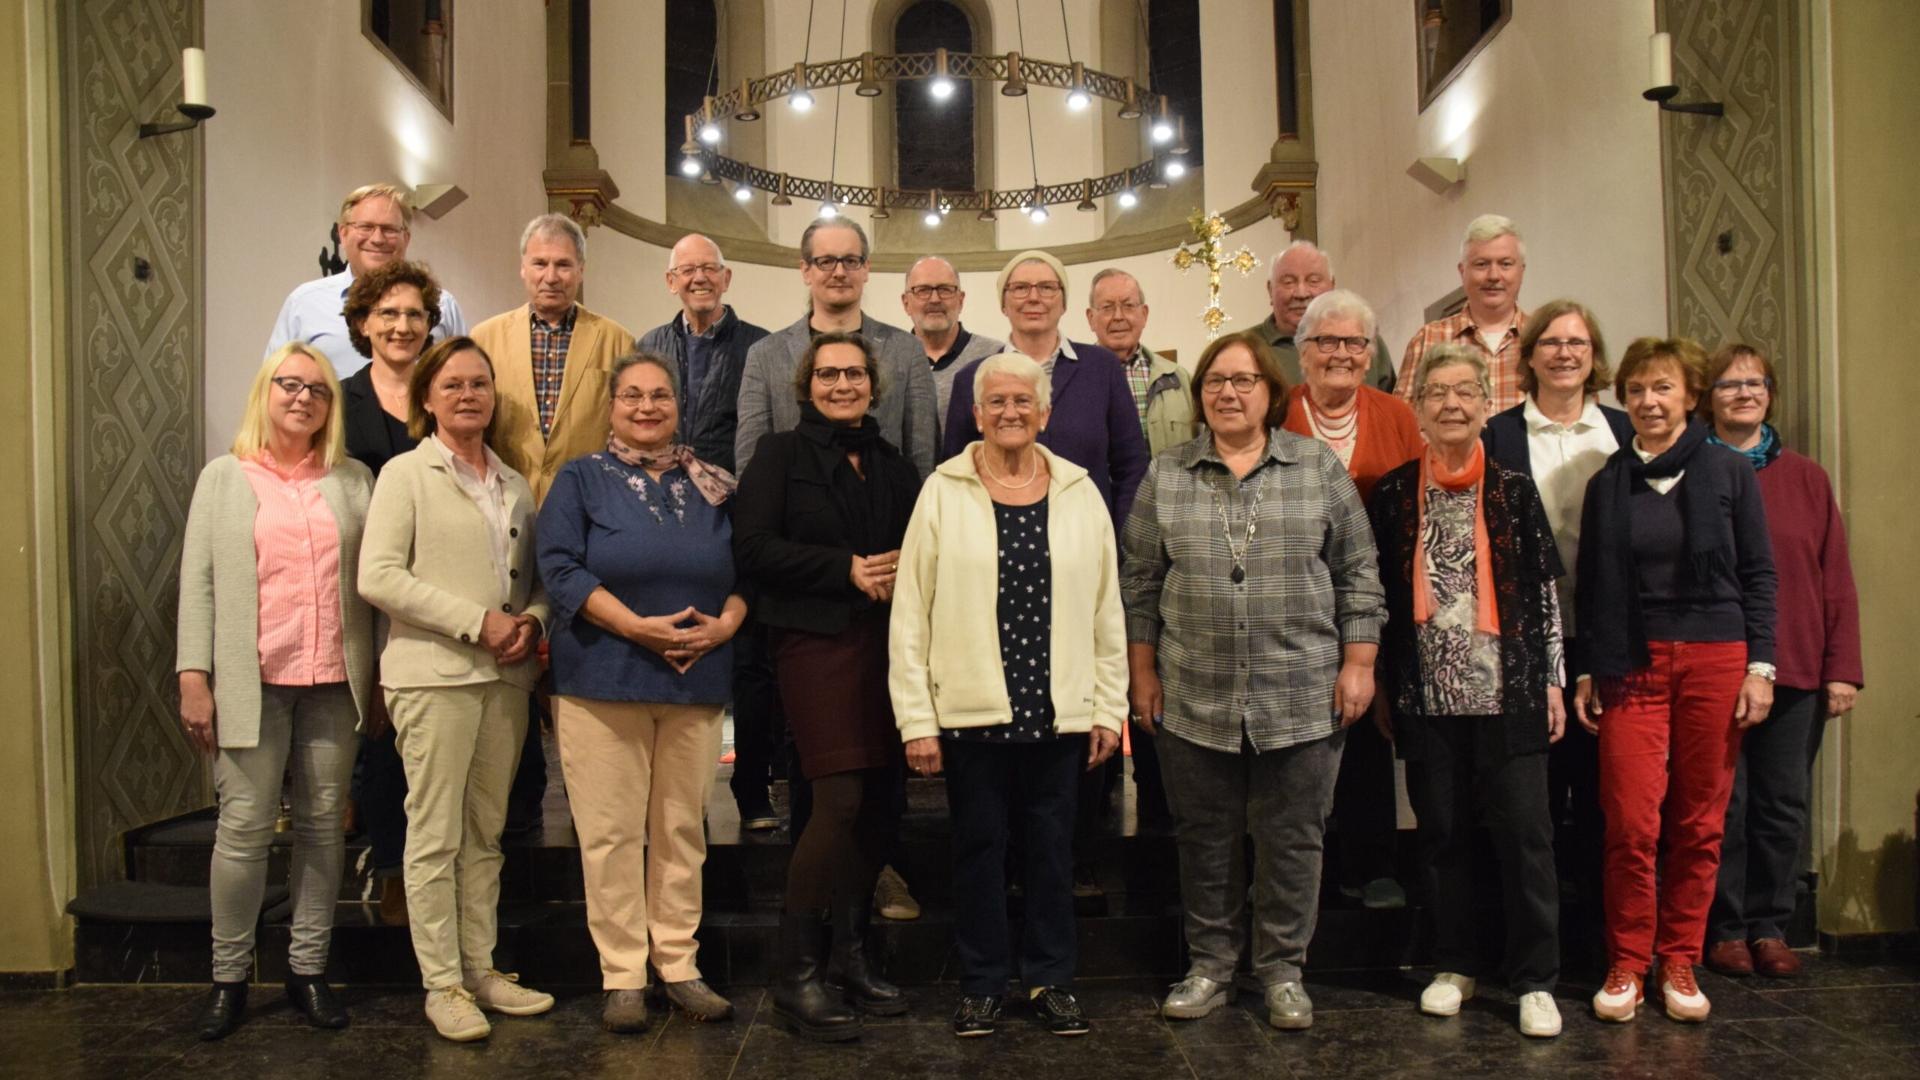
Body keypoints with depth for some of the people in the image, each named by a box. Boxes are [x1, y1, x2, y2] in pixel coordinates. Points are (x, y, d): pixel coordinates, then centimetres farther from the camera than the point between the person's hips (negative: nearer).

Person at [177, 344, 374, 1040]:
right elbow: (198, 581, 2)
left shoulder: (354, 481, 10)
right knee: (244, 829, 0)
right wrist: (194, 676, -6)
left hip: (333, 682, 2)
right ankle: (228, 977, 14)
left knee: (323, 826, 6)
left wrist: (380, 674, 0)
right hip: (250, 681, -1)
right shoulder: (224, 478, 8)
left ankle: (308, 969, 18)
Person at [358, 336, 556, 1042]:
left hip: (506, 676, 5)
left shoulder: (514, 485, 15)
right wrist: (477, 622, -15)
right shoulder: (406, 474, 0)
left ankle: (480, 970, 21)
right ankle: (442, 984, 11)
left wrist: (532, 621, -5)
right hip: (434, 674, -5)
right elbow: (377, 576, -10)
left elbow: (536, 578, 17)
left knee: (486, 832, 11)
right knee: (435, 835, 1)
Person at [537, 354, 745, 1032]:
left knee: (682, 828, 8)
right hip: (603, 680, -3)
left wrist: (726, 623, -7)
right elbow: (559, 568, -8)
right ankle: (622, 975, 11)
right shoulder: (581, 479, 4)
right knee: (612, 832, 1)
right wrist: (638, 627, -17)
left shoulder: (710, 487, 14)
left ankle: (679, 964, 18)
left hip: (696, 682, 3)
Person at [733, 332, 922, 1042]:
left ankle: (851, 956, 22)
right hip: (817, 643, -5)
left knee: (879, 803, 6)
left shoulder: (892, 464, 17)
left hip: (885, 644, 6)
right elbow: (753, 548, -9)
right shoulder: (781, 455, 3)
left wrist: (901, 570, -3)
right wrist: (847, 568, -13)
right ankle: (794, 975, -1)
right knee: (839, 798, -13)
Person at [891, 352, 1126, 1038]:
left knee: (1052, 846, 10)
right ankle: (981, 984, 24)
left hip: (1059, 711, 2)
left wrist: (1109, 709, 4)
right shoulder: (944, 492, -1)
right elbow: (911, 612, -3)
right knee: (979, 845, 9)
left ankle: (1050, 980, 26)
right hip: (970, 709, -1)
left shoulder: (1081, 493, 5)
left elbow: (1106, 609, 6)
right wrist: (916, 719, -7)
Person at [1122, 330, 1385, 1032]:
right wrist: (1143, 674, 4)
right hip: (1195, 701, 1)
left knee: (1291, 841, 7)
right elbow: (1140, 584, 7)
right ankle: (1210, 966, 25)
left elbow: (1357, 574, 4)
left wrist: (1357, 665, 0)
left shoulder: (1321, 469, 4)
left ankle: (1282, 969, 23)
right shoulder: (1165, 477, 6)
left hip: (1302, 699, -1)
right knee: (1205, 840, 10)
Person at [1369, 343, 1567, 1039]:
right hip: (1427, 694, 1)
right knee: (1442, 833, 9)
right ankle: (1455, 965, 24)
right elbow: (1380, 596, 7)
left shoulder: (1514, 491, 4)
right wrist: (1381, 684, 5)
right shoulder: (1392, 495, 5)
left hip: (1507, 691, -1)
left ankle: (1535, 980, 11)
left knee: (1524, 832, 0)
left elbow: (1543, 591, 5)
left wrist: (1553, 681, 2)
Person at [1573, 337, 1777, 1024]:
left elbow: (1758, 575, 4)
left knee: (1699, 822, 4)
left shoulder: (1730, 474, 4)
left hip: (1715, 659, 0)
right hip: (1631, 665, 0)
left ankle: (1679, 962, 18)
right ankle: (1627, 964, 9)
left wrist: (1760, 666, -2)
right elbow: (1589, 585, 10)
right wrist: (1584, 672, 6)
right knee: (1632, 823, -6)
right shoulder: (1607, 484, 8)